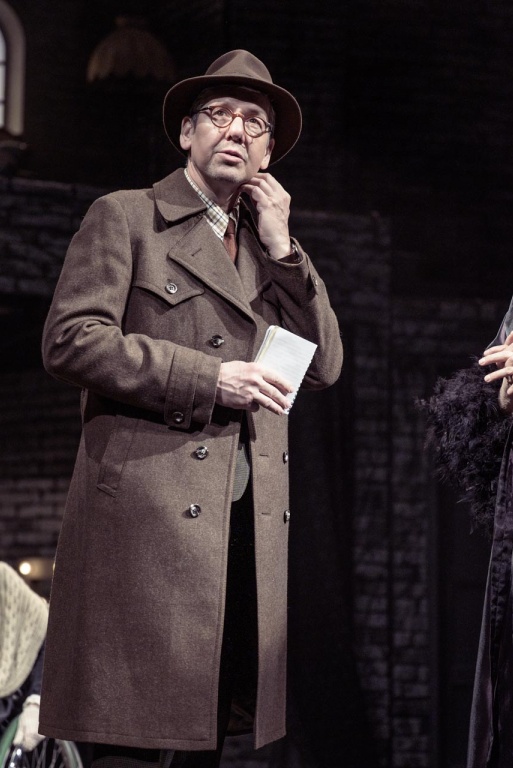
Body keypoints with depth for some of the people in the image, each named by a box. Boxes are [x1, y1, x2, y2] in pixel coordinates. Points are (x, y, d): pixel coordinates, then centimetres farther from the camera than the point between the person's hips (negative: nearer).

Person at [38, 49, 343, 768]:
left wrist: (281, 248, 6)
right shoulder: (125, 217, 6)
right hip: (148, 516, -5)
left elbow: (325, 367, 15)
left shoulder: (271, 248, 24)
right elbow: (69, 338, -6)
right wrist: (207, 379, -11)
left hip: (250, 522, 6)